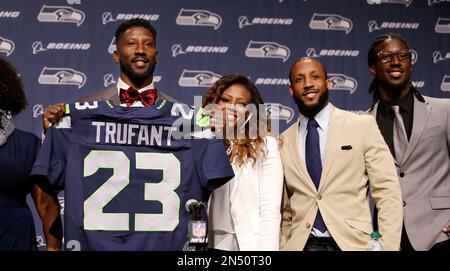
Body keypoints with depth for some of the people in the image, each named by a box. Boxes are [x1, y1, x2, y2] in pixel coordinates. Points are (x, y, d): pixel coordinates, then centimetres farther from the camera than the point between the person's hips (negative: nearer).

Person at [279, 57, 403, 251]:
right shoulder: (282, 143, 5)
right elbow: (285, 211, 11)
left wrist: (387, 248, -10)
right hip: (300, 245, 2)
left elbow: (388, 194, -4)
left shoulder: (363, 126, -1)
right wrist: (283, 246, 0)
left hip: (351, 243, -1)